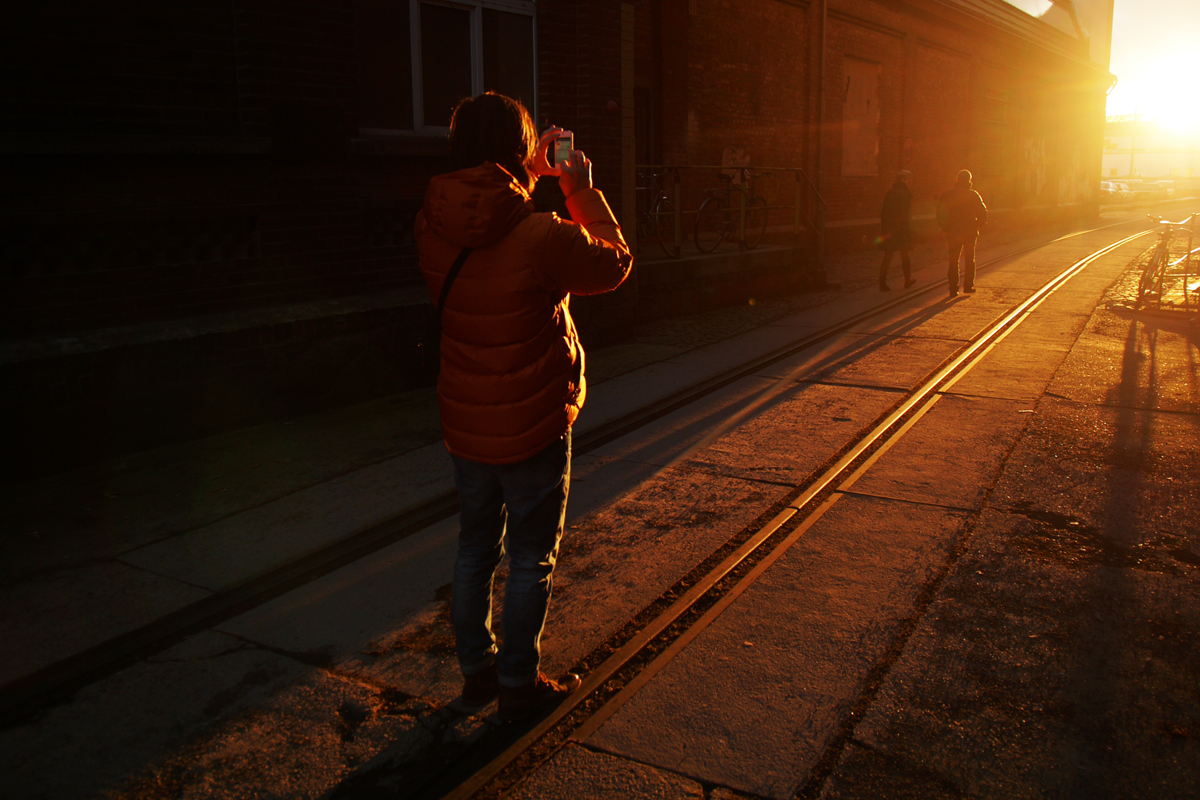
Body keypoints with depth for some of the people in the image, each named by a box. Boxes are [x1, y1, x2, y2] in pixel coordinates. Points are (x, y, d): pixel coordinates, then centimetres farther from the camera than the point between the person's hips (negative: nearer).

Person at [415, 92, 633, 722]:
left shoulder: (432, 227, -6)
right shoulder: (543, 237, -24)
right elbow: (614, 263, -5)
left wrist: (530, 175, 18)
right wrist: (582, 190, 5)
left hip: (463, 425, 6)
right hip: (531, 428, -5)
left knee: (475, 547, 20)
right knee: (531, 558, 11)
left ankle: (476, 669, 34)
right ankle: (518, 683, 23)